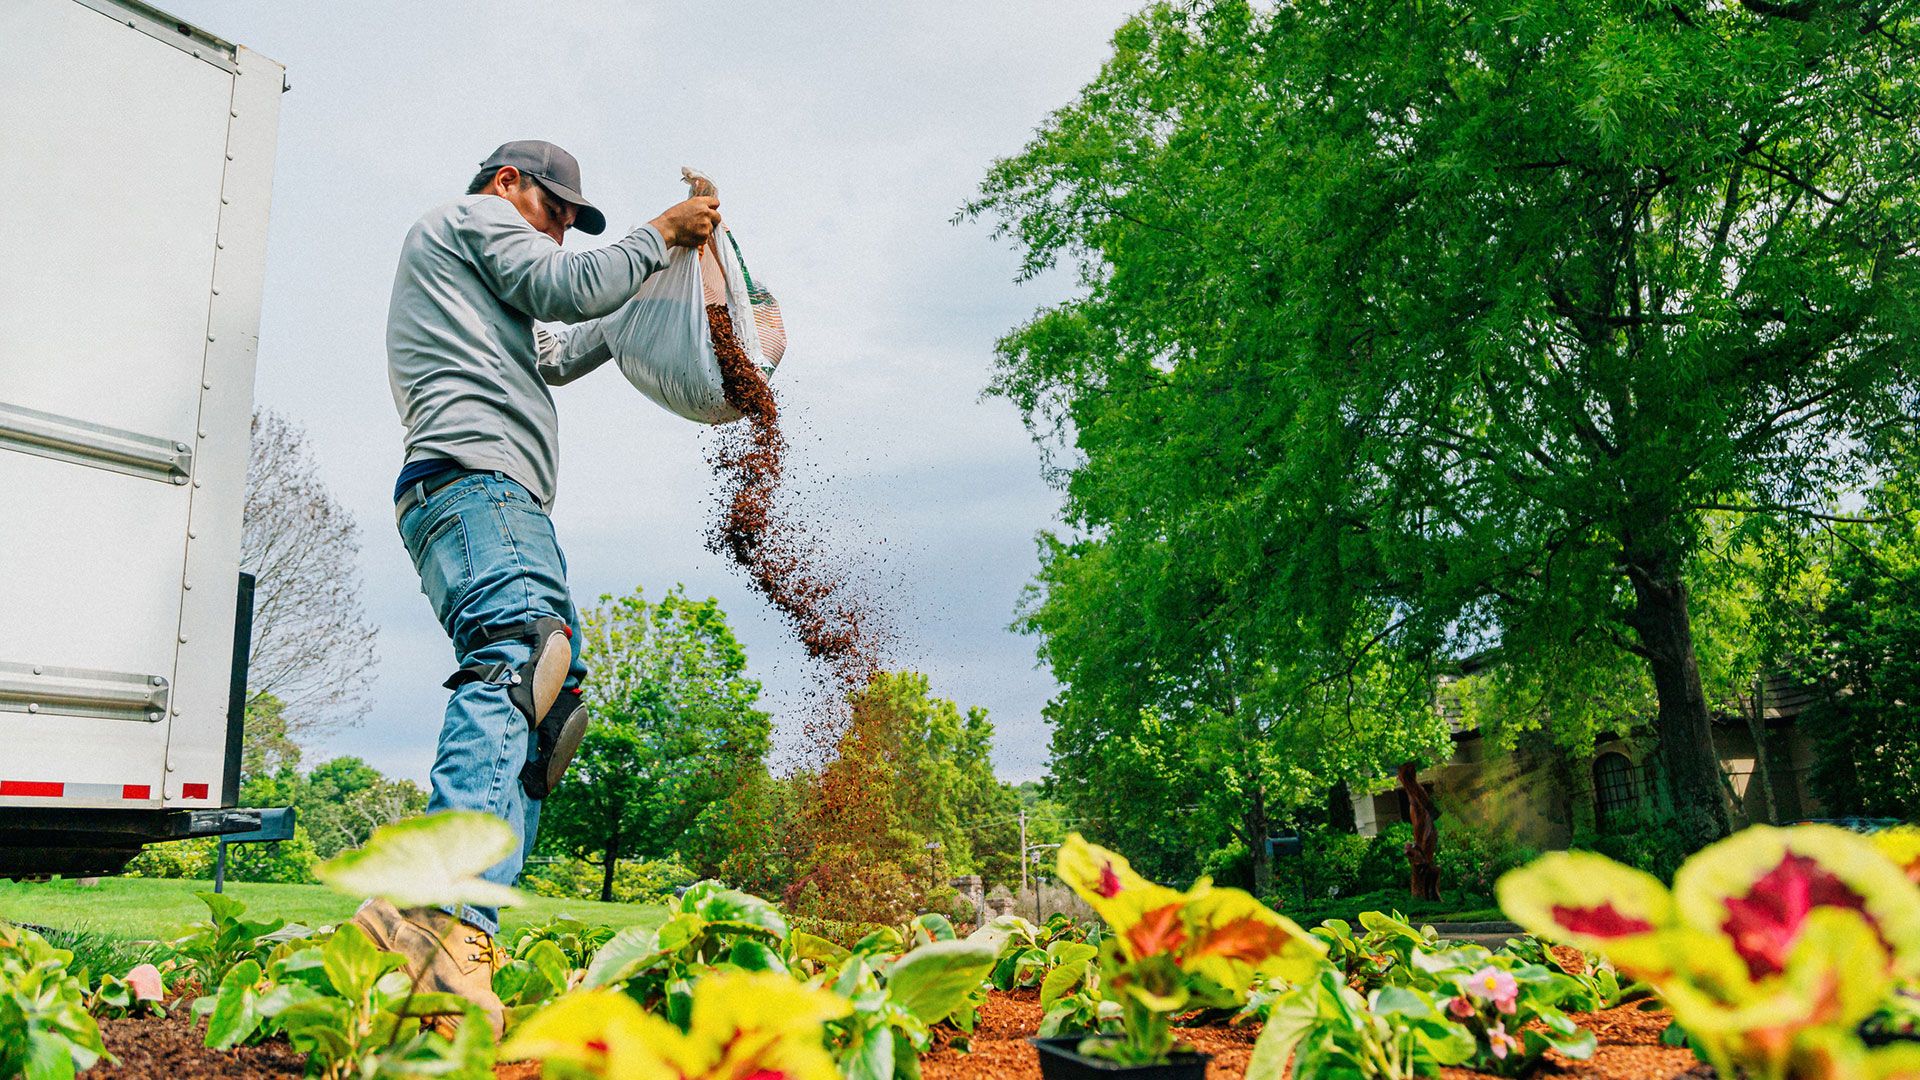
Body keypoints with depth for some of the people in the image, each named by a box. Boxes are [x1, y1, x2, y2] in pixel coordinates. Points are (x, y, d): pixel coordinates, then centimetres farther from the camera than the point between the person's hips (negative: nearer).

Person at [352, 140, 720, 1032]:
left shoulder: (469, 277, 41)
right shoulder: (471, 217, 12)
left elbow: (556, 354, 47)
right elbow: (569, 287, -2)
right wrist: (658, 236, 12)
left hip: (502, 502, 11)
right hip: (475, 479, -11)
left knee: (537, 710, -1)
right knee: (519, 659, -32)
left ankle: (462, 937, -11)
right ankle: (448, 911, -49)